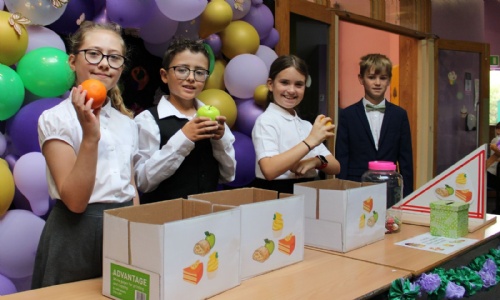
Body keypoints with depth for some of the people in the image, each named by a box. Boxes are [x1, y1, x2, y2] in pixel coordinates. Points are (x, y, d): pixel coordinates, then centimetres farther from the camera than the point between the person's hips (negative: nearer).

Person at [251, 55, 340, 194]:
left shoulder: (306, 125, 11)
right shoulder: (266, 120, -6)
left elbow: (335, 167, 8)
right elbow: (269, 170, -21)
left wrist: (316, 161, -11)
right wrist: (310, 141, -19)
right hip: (275, 195, -5)